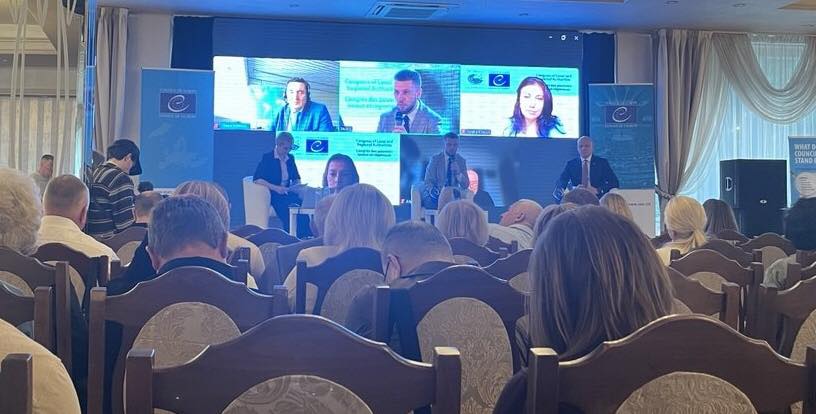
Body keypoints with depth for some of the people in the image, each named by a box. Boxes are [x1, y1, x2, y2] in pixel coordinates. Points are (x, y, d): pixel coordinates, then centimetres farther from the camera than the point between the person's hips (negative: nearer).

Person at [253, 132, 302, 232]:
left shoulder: (290, 158, 15)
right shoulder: (267, 157, -1)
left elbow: (296, 178, 23)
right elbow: (256, 179, -11)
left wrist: (296, 184, -1)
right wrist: (275, 188, -21)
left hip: (286, 193, 5)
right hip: (272, 194, -5)